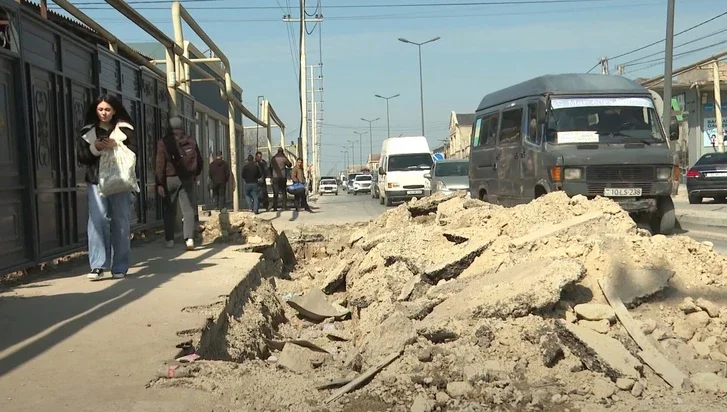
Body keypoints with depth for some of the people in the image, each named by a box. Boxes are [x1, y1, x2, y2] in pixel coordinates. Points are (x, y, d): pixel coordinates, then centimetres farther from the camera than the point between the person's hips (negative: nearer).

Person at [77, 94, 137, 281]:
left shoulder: (125, 130, 8)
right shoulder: (88, 131, 12)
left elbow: (133, 152, 0)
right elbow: (81, 157, 8)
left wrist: (116, 146, -15)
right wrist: (95, 148, -9)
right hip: (96, 181, 1)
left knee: (121, 223, 1)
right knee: (97, 220, -13)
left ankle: (119, 268, 9)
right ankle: (98, 266, -13)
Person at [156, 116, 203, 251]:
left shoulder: (163, 142, -4)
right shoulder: (191, 141, 5)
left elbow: (160, 164, -9)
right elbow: (199, 161, 9)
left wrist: (160, 183, -8)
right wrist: (195, 175, 24)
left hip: (170, 179, -1)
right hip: (187, 179, 1)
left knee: (170, 210, 8)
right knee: (188, 209, 0)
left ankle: (169, 239, 11)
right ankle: (189, 237, -14)